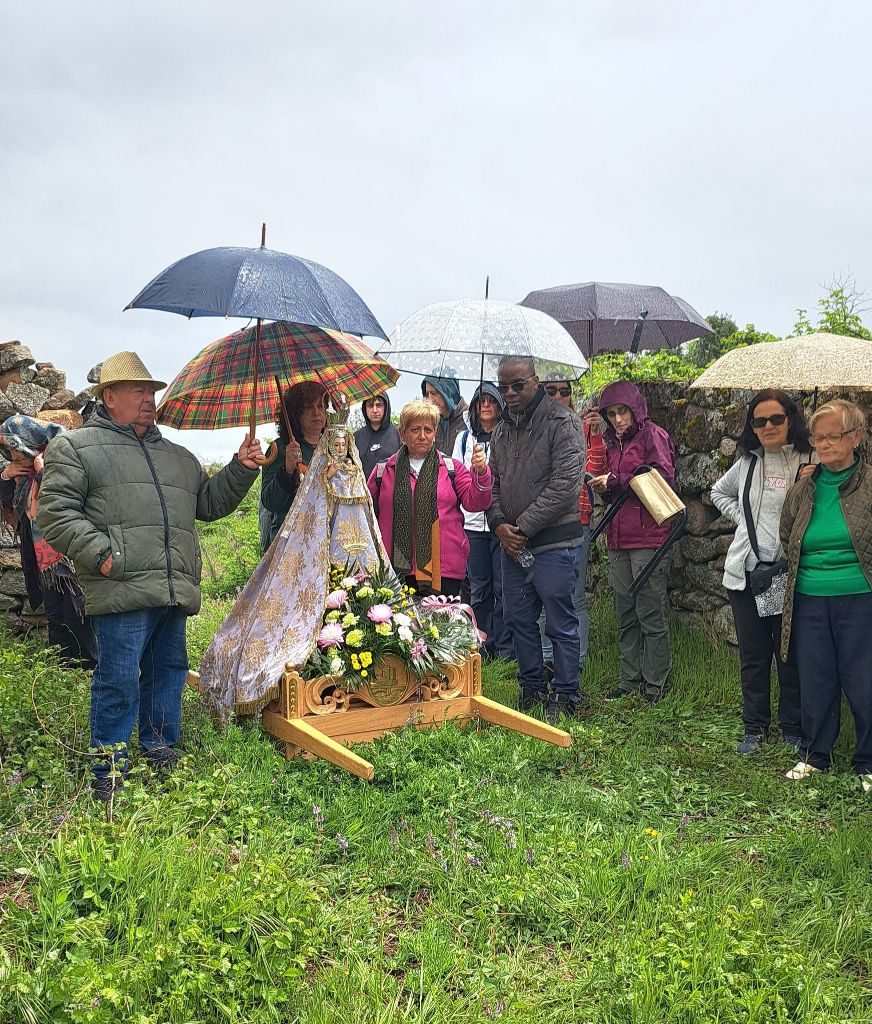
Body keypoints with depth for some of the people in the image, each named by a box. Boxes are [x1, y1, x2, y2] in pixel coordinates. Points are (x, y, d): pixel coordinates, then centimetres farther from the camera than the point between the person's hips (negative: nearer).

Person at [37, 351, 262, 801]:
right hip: (122, 591, -6)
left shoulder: (178, 456, 25)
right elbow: (55, 511, -3)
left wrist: (240, 469, 14)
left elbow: (208, 502, 28)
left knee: (168, 673, 12)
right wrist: (99, 554, -14)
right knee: (118, 681, -6)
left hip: (175, 591, 6)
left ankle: (160, 754, 26)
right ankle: (109, 773, 6)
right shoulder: (76, 446, 6)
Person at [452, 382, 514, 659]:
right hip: (472, 520, 3)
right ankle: (483, 645, 17)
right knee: (479, 588, 8)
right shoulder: (464, 438, 14)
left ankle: (505, 647, 6)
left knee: (503, 586, -2)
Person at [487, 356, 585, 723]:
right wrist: (499, 524, -3)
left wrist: (523, 527, -14)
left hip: (553, 543, -7)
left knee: (561, 623, 1)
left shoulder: (561, 421, -9)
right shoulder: (501, 429, 13)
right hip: (512, 543, 7)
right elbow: (494, 482, 16)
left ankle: (564, 697, 14)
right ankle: (532, 689, 28)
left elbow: (565, 484, -17)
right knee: (518, 620, 14)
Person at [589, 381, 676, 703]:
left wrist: (615, 481, -14)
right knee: (626, 617, 12)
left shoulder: (653, 436, -5)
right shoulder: (613, 443, 19)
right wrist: (602, 486, 4)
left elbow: (664, 478, -17)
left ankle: (655, 686, 8)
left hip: (648, 540, -8)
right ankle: (630, 682, 20)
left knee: (651, 616, -1)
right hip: (619, 542, 8)